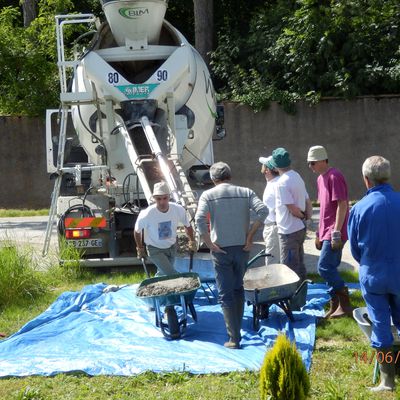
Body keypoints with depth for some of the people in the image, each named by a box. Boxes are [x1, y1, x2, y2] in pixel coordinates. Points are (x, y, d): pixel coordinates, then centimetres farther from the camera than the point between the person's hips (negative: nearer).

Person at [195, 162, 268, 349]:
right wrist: (250, 234, -5)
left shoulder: (208, 195, -2)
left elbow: (200, 219, -17)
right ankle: (237, 328, 26)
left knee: (225, 294, 2)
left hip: (221, 250, -3)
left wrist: (209, 243, -9)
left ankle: (234, 338, -3)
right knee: (238, 288, 21)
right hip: (242, 248, 3)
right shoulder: (246, 192, 4)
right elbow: (263, 210, -11)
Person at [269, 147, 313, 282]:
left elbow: (292, 208, -21)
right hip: (300, 228, 9)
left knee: (289, 268, -1)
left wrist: (302, 216, -4)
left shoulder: (282, 183, -19)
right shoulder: (297, 177, 10)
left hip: (289, 231, -9)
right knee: (299, 266, 17)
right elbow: (308, 202, 13)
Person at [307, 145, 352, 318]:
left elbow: (342, 205, -19)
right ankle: (335, 305, 16)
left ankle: (345, 304, -3)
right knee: (330, 268, 10)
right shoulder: (320, 179, 15)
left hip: (334, 233, -9)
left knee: (324, 267, -12)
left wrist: (336, 233, -21)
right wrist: (319, 233, 20)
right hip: (326, 232, 9)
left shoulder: (334, 177, -14)